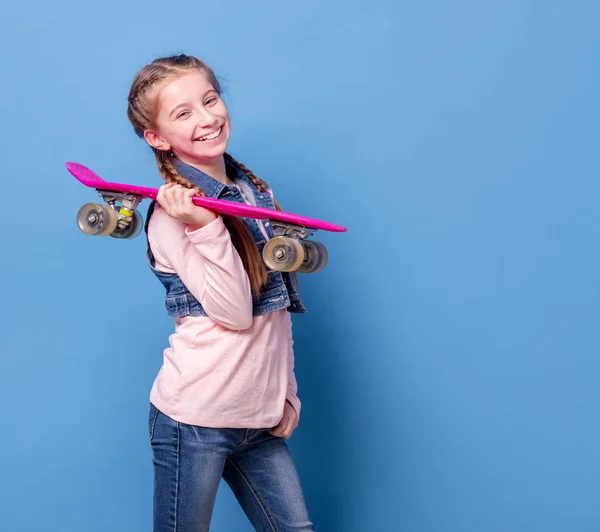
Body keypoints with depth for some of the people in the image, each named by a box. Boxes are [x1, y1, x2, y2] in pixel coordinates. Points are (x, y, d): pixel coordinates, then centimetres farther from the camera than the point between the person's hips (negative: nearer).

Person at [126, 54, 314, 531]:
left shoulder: (255, 191, 9)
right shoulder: (172, 211, -10)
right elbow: (235, 313, -18)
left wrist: (288, 395, 13)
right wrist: (205, 226, -27)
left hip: (260, 418, 6)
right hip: (196, 419, -6)